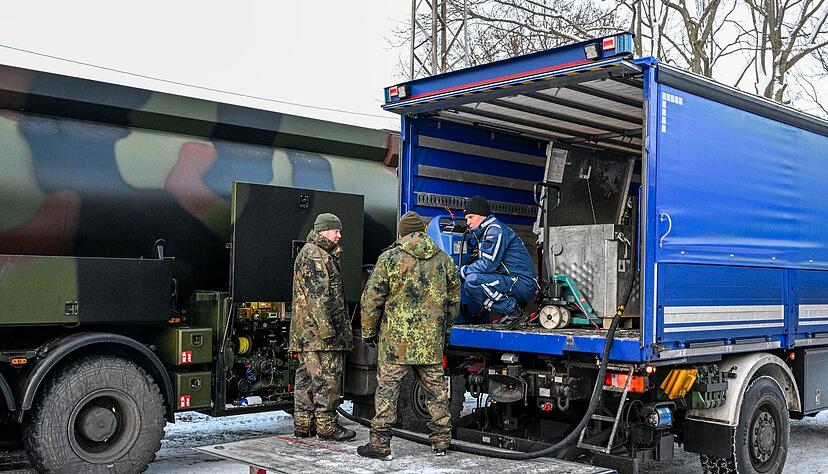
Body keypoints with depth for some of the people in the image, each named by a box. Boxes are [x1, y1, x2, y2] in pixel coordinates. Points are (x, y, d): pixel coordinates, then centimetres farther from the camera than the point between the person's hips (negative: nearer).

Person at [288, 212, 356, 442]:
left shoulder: (321, 254, 24)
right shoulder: (315, 255, -11)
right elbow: (317, 294, -20)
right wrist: (327, 328, -22)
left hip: (306, 332, 11)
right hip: (318, 330, -11)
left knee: (307, 376, 12)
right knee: (326, 377, -5)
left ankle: (303, 424, 17)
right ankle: (326, 425, 0)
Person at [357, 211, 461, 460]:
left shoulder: (390, 258, -5)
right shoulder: (445, 260, 8)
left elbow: (371, 298, -5)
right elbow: (453, 300, 15)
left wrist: (368, 332, 6)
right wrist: (445, 330, 27)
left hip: (396, 339, -4)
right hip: (432, 341, 4)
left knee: (387, 389, 3)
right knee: (436, 389, 14)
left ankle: (380, 444, 6)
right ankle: (441, 440, 23)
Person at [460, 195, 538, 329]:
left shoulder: (495, 230, -12)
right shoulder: (486, 232, 21)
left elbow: (487, 264, -20)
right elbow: (483, 262, 19)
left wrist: (462, 271, -9)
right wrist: (465, 270, 4)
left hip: (523, 283, -10)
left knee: (472, 281, -25)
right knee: (467, 285, 11)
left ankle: (513, 312, -14)